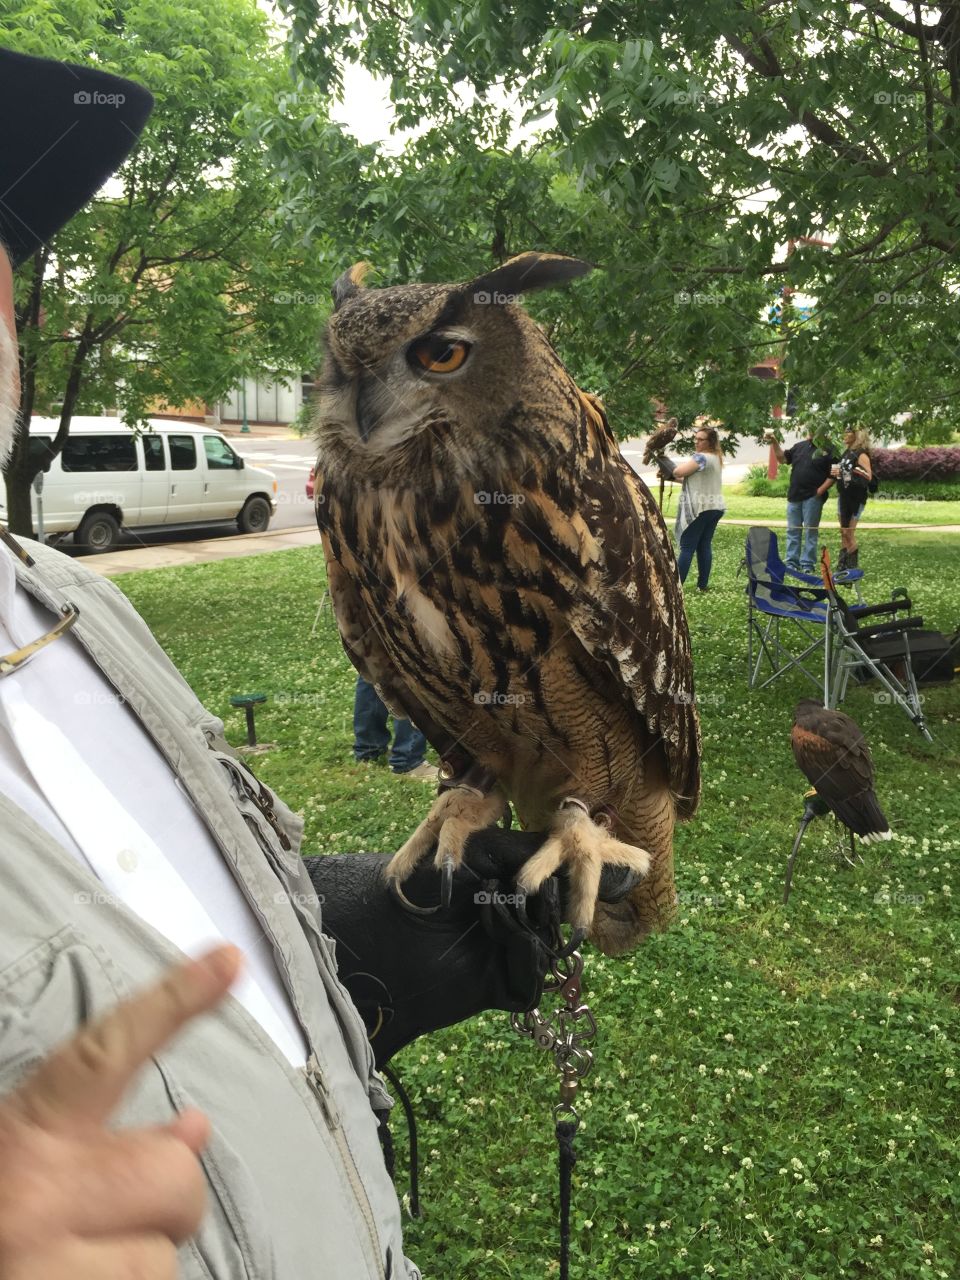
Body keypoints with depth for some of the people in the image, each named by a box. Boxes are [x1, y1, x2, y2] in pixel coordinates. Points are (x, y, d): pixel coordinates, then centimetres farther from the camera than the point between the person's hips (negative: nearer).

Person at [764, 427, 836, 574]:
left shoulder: (828, 450, -5)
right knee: (792, 530, 8)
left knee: (810, 531, 0)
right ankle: (792, 562, 14)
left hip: (813, 497, -5)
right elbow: (782, 458, 14)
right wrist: (774, 443, 1)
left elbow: (833, 474, -8)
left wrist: (821, 490, -16)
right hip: (794, 495, 5)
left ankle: (808, 564, 5)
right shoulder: (800, 446, 11)